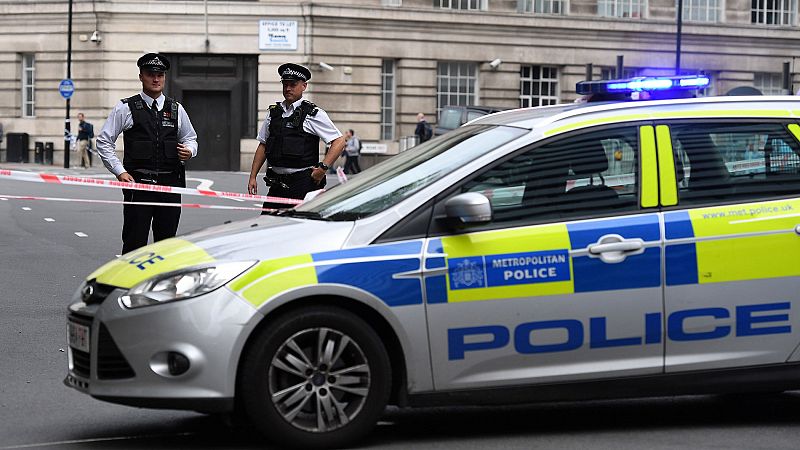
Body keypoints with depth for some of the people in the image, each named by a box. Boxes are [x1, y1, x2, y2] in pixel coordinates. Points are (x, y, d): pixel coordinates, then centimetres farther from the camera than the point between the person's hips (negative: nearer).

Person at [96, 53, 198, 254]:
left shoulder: (176, 109, 12)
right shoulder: (126, 108, 2)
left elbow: (190, 138, 25)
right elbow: (104, 141, 3)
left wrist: (189, 150, 0)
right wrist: (120, 171, -7)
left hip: (170, 184, 3)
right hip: (138, 183, -3)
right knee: (134, 241, -5)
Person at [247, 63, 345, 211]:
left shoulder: (313, 114, -2)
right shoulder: (273, 112, 13)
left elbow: (339, 142, -5)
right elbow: (263, 146, 18)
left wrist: (323, 168, -14)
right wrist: (253, 177, 12)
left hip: (303, 182, -5)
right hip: (277, 182, 5)